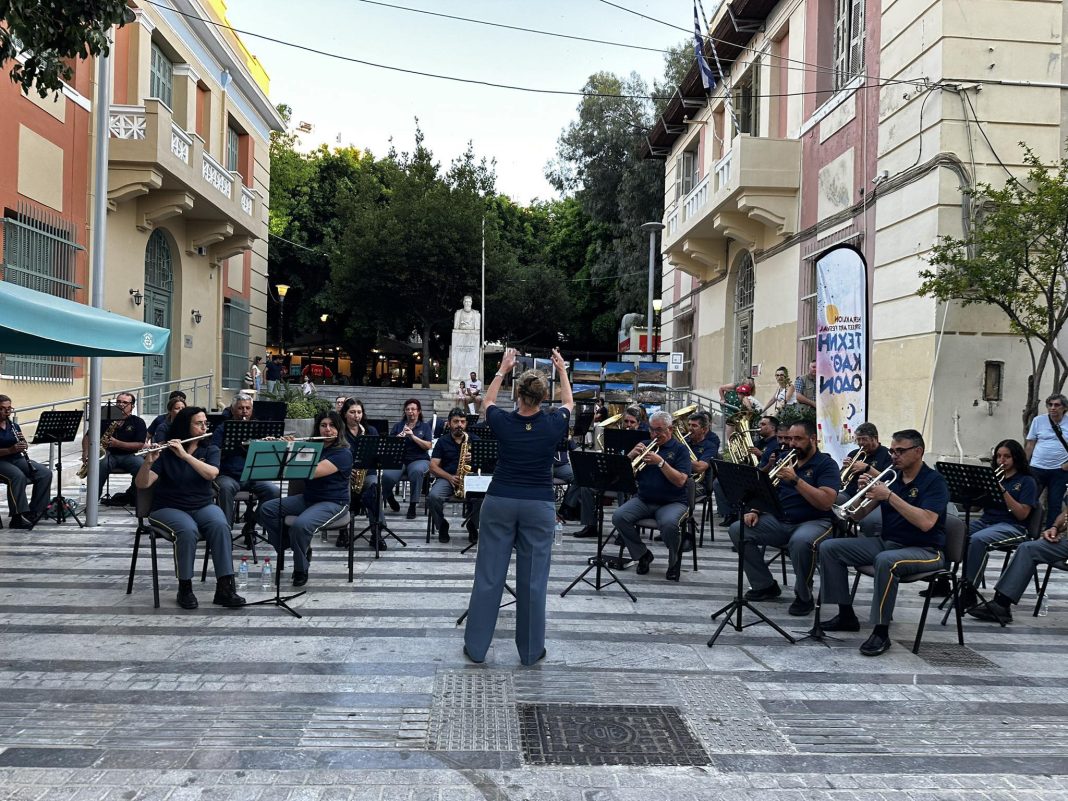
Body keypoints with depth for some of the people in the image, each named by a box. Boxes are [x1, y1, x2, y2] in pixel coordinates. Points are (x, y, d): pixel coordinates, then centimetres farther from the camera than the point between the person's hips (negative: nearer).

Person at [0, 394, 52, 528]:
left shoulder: (14, 426, 13)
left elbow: (24, 447, 16)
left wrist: (23, 444, -8)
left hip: (17, 458, 6)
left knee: (46, 473, -16)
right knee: (18, 476, -36)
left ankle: (34, 511, -12)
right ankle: (17, 517, -35)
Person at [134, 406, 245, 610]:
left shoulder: (210, 450, 6)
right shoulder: (166, 452, -1)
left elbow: (211, 473, -16)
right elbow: (141, 484, -10)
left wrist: (185, 455, -26)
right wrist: (148, 462, -29)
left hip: (203, 506, 2)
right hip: (170, 508, -2)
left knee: (220, 526, -31)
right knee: (188, 530, -35)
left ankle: (225, 587, -29)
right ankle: (185, 589, -18)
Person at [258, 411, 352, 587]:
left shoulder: (343, 453, -13)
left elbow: (312, 472, -26)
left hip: (333, 503, -7)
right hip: (307, 498, 7)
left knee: (300, 525, -33)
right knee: (266, 509, -8)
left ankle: (301, 570, -7)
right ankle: (294, 547, 4)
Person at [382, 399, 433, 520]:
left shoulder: (425, 426, 11)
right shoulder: (398, 426, 16)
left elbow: (428, 446, -3)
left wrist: (413, 436, -15)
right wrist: (398, 438, -15)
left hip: (419, 460, -1)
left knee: (416, 471, -39)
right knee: (387, 476, -31)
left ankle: (412, 505, -24)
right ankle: (389, 498, 3)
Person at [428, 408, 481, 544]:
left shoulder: (474, 440, 12)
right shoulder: (442, 441, 10)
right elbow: (433, 466, 1)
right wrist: (450, 477, -16)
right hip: (446, 478, 0)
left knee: (481, 498, -32)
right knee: (433, 497, -33)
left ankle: (472, 525, -1)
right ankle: (442, 526, -5)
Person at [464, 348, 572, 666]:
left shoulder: (504, 423, -6)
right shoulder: (553, 425, -7)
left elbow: (487, 402, 18)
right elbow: (567, 403, 17)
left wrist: (502, 370, 23)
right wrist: (562, 370, 26)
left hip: (500, 502, 1)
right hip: (538, 506, -1)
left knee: (488, 575, 6)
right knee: (533, 578, 5)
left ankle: (476, 646, 13)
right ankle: (530, 650, 14)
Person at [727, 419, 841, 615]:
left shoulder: (826, 465, -4)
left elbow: (826, 502, -19)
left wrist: (796, 479, -22)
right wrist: (755, 511, -1)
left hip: (813, 521, -6)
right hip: (779, 521, 7)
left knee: (801, 541, -41)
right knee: (737, 530, -11)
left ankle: (804, 597, -15)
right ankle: (765, 586, 2)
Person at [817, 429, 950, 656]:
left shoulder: (934, 481, -8)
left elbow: (926, 522, -26)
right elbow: (857, 515, 9)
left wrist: (889, 495, -25)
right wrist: (863, 491, -11)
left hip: (924, 550, -7)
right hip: (886, 542, 7)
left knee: (885, 561, -39)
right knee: (829, 548, -4)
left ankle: (881, 632, -27)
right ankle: (846, 615, 4)